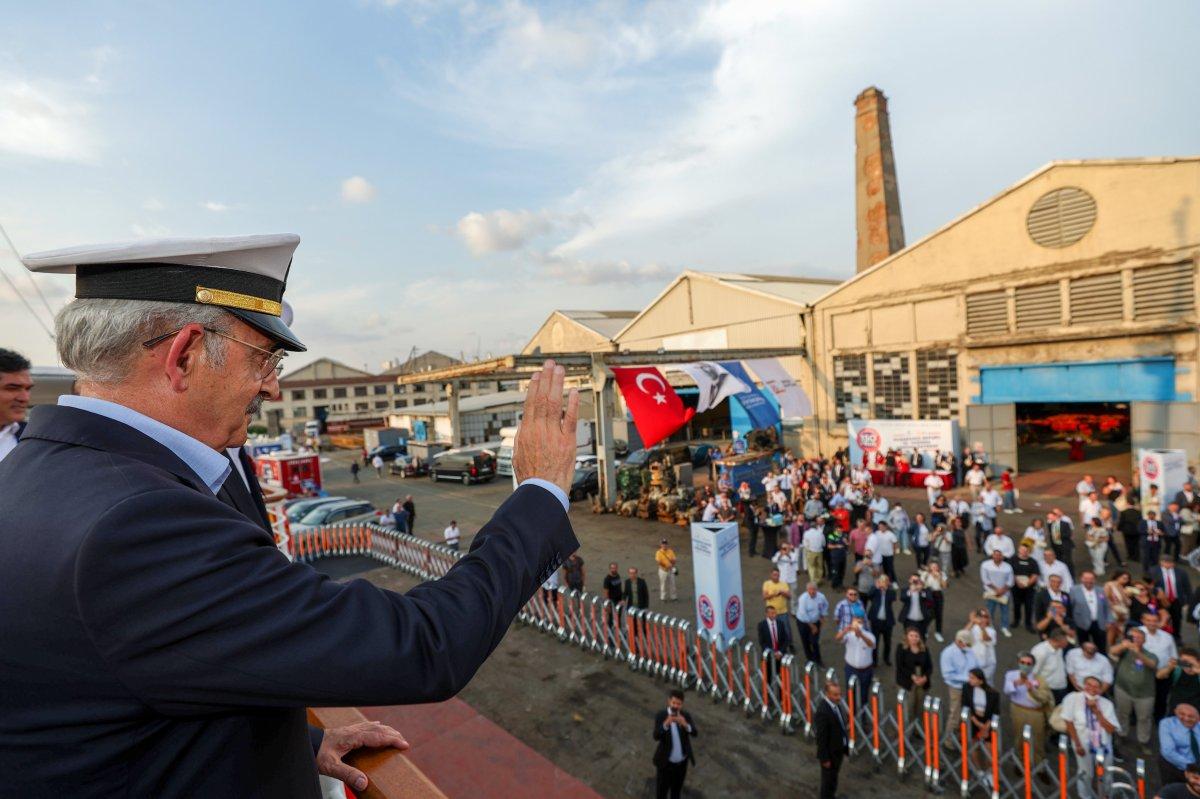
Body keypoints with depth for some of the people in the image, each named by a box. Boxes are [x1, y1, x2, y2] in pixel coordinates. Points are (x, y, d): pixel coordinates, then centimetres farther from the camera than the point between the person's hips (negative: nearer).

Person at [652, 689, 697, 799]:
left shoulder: (686, 716, -12)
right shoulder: (660, 715, -21)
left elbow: (694, 733, -25)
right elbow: (656, 736, -33)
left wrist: (685, 724, -47)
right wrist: (666, 723, -51)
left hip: (682, 760, 3)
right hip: (666, 761, -3)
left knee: (677, 787, 23)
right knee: (662, 788, 14)